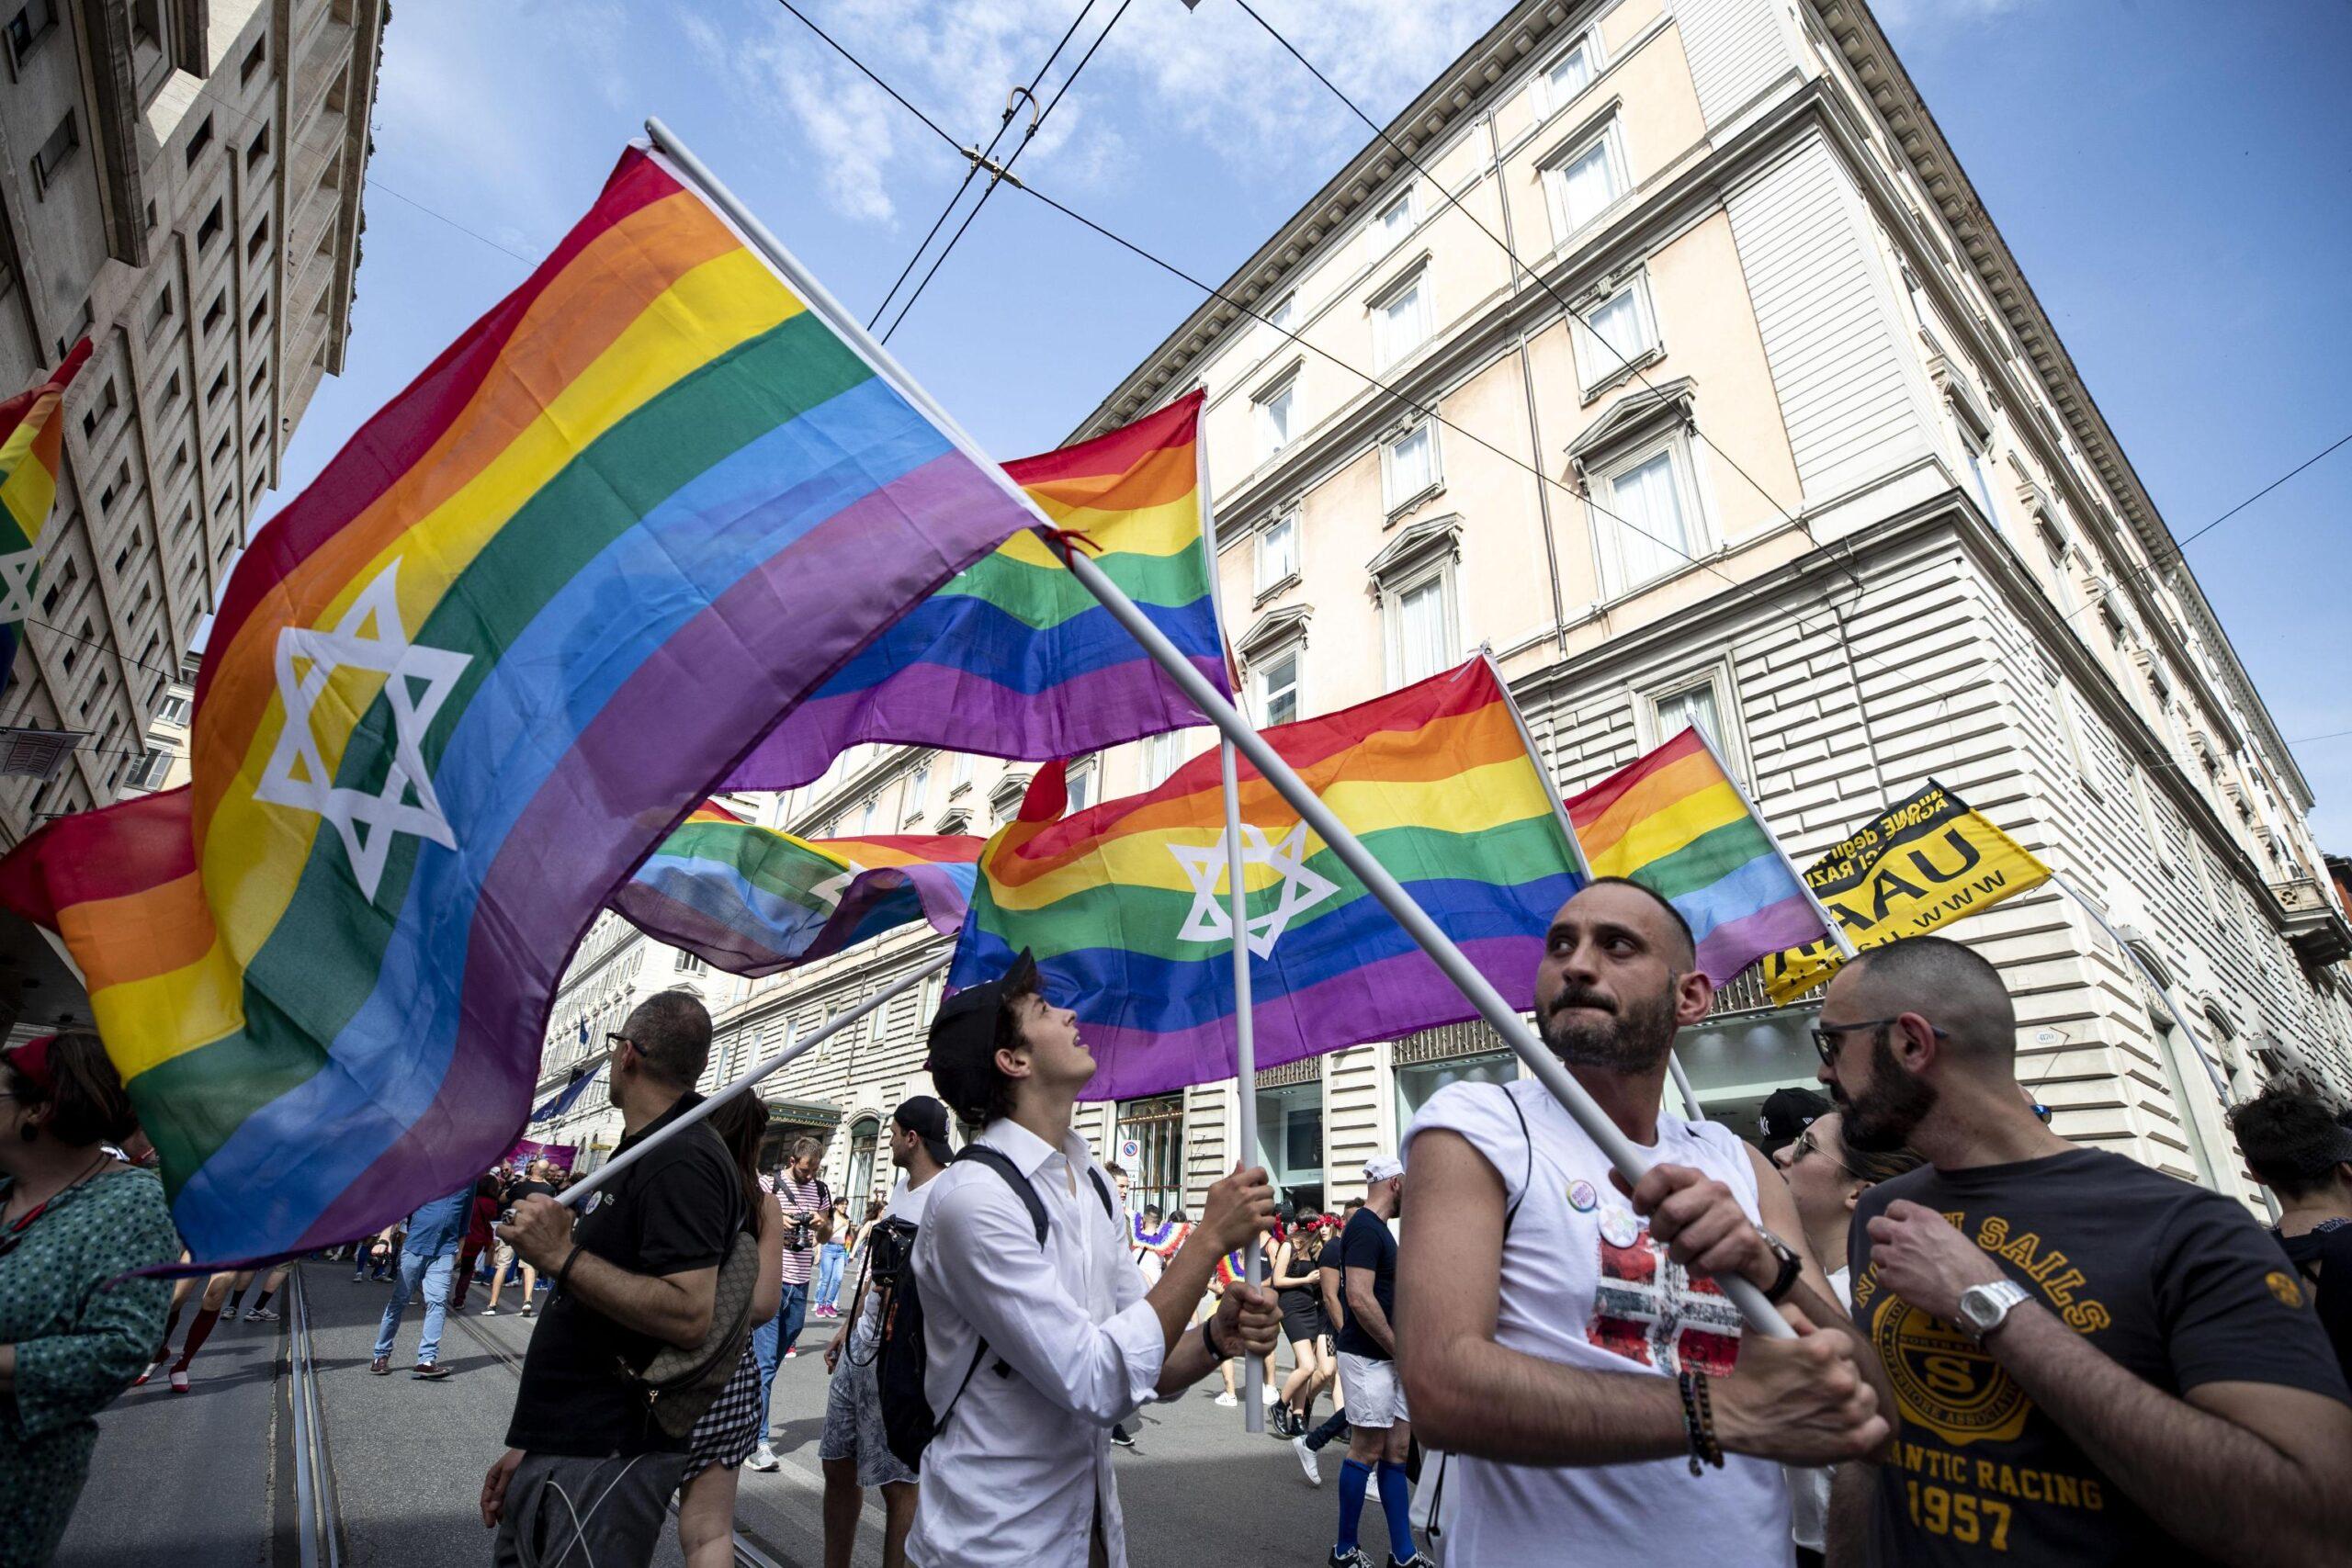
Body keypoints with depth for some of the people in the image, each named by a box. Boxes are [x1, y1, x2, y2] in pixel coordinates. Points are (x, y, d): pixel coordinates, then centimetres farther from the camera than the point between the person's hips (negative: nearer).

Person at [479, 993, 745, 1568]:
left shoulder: (681, 1162, -20)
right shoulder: (643, 1153, 13)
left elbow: (688, 1315, -30)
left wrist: (562, 1257, -26)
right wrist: (527, 1446, 20)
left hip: (603, 1464, -10)